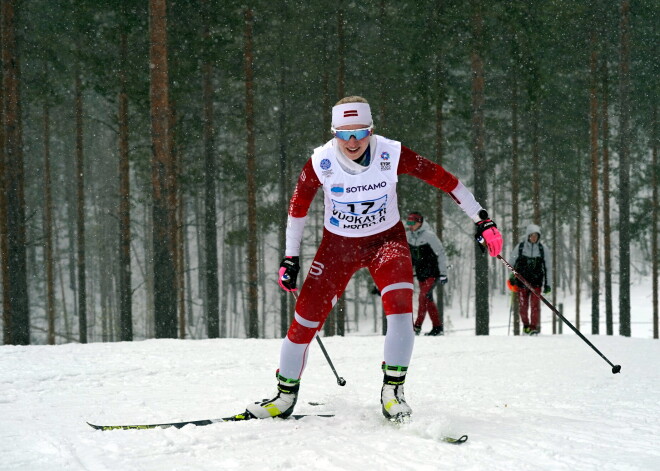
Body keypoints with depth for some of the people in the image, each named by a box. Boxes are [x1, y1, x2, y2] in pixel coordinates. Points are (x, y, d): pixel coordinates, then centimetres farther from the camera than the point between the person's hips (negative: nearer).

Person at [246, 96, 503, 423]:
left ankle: (392, 390, -14)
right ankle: (285, 398, 14)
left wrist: (481, 219, -9)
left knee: (400, 305, -28)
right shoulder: (321, 162, -19)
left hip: (386, 239, -1)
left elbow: (443, 179, -11)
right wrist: (290, 257, 1)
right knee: (306, 319, -5)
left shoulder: (392, 155, -22)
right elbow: (298, 207, -1)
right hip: (338, 244, 1)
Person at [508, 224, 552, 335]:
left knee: (535, 305, -11)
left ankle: (535, 327, -7)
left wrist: (547, 284, 3)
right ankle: (526, 325, 21)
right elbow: (511, 263, 11)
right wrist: (512, 277, 6)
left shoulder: (542, 249, 1)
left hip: (536, 282, -1)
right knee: (523, 305, 4)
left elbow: (548, 267, 6)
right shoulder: (520, 247, -1)